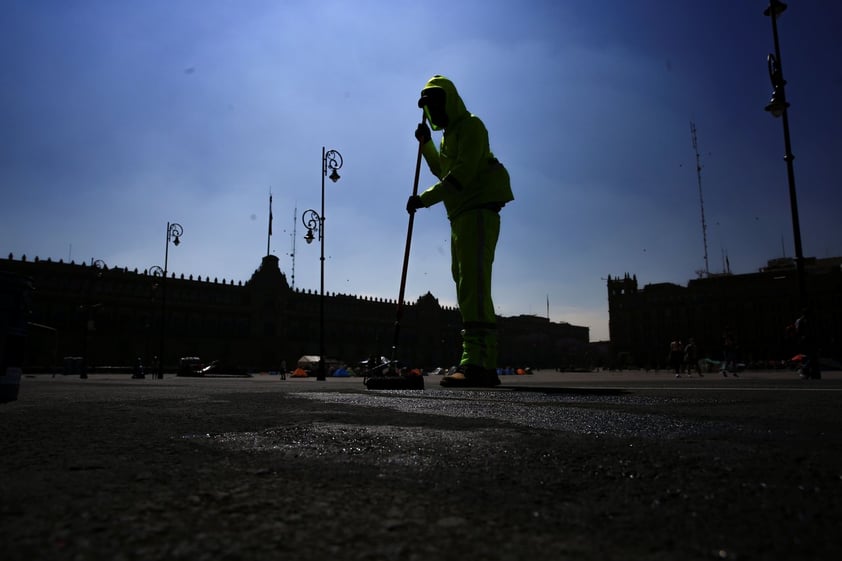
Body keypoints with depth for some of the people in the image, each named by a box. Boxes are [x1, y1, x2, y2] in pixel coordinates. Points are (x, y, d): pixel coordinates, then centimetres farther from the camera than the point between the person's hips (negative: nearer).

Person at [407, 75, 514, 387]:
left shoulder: (470, 126, -3)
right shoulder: (449, 134, 27)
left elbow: (462, 173, -16)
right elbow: (442, 171, 31)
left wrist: (425, 198, -18)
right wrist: (425, 143, 21)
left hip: (478, 211, -10)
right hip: (462, 215, 10)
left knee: (473, 284, -20)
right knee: (469, 287, 5)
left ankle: (475, 363, -26)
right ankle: (486, 367, 7)